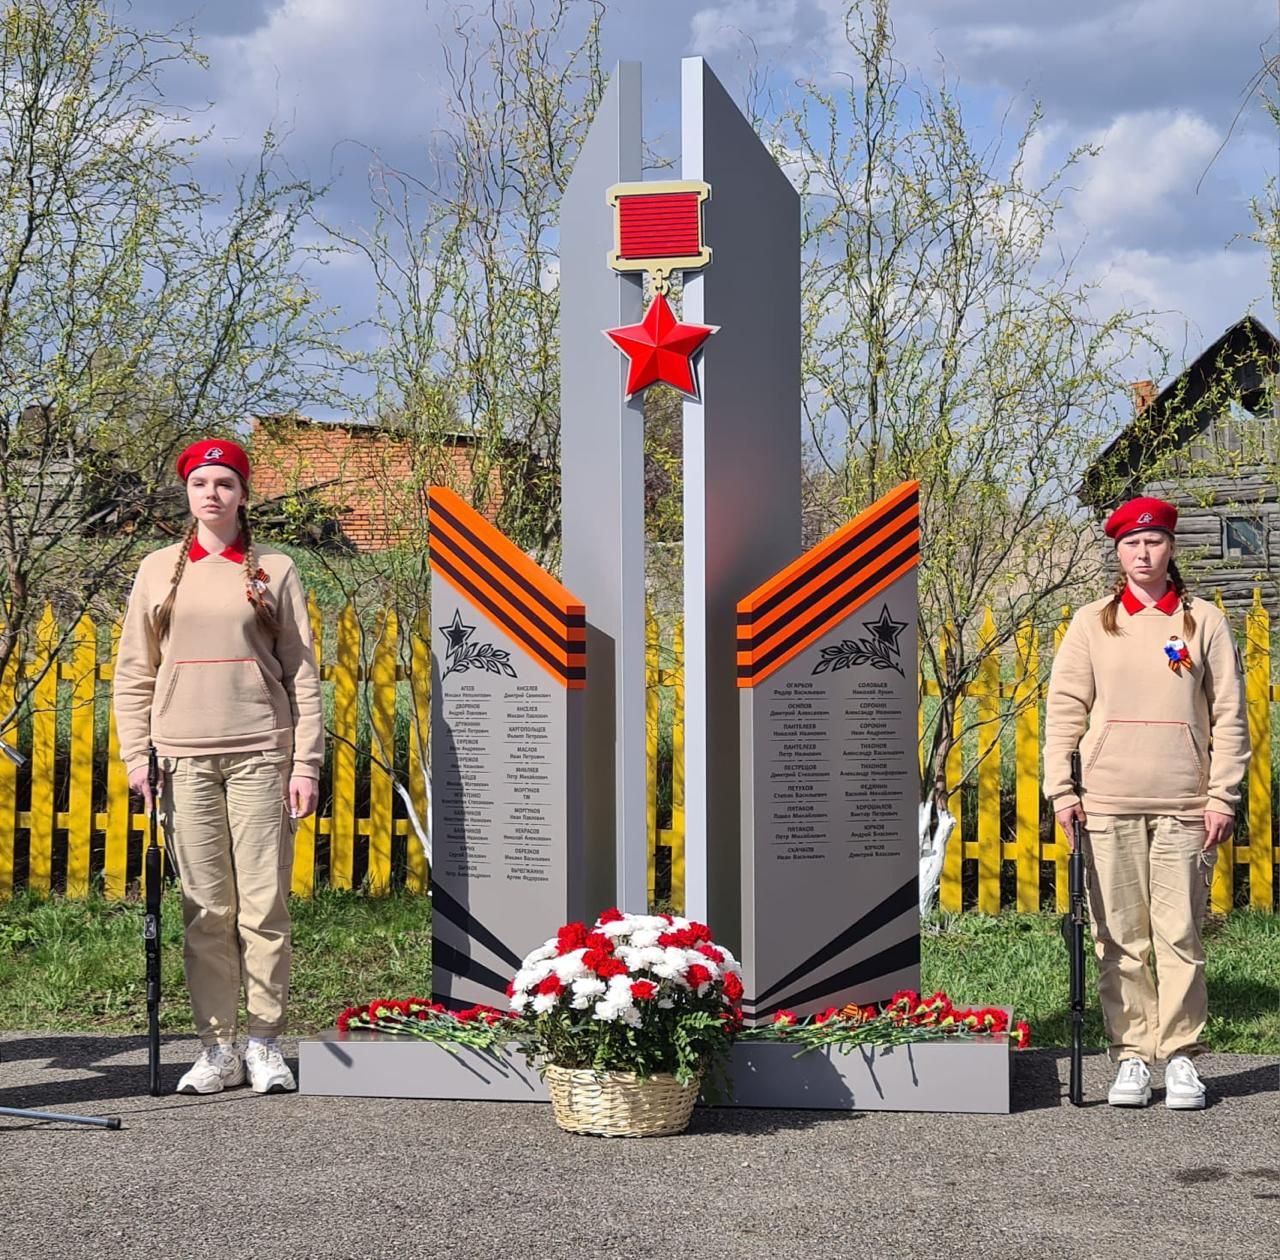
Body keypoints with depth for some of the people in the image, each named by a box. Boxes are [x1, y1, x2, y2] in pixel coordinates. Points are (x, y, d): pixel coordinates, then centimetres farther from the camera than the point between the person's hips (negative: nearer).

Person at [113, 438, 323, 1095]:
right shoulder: (159, 570, 11)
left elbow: (302, 672, 5)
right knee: (205, 910, 1)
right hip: (183, 757, 1)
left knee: (264, 904, -2)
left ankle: (266, 1044, 6)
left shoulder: (274, 571, 7)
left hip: (260, 753, -1)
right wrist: (136, 756, 3)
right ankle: (217, 1048, 7)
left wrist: (306, 762, -1)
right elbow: (133, 673, 12)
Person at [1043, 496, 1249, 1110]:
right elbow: (1064, 708, 7)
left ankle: (1181, 1054, 8)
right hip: (1108, 805, 1)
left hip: (1184, 805, -1)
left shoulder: (1203, 620, 7)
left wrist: (1222, 796, 0)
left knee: (1181, 936, -1)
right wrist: (1061, 790, -2)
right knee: (1120, 938, 2)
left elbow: (1229, 714, 6)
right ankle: (1132, 1055, 9)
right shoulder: (1092, 623, 8)